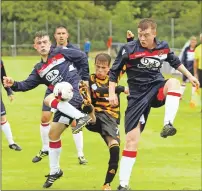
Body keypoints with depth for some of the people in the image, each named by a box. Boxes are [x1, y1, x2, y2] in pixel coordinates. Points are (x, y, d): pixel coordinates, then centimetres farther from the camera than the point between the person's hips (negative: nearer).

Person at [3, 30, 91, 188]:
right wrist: (14, 85, -11)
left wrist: (85, 78, 3)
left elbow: (82, 57, 6)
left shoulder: (61, 52, 3)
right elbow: (27, 85, 9)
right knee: (53, 133, 8)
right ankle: (54, 172, 20)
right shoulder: (39, 69, 18)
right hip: (65, 103, 7)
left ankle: (81, 117, -35)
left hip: (76, 91, -7)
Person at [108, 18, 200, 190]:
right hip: (138, 96, -2)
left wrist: (190, 76, 23)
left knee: (173, 83, -34)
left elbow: (175, 61, 23)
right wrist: (112, 93, -9)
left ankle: (168, 125, -41)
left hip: (157, 89, 2)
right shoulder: (129, 49, -10)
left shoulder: (163, 47, 1)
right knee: (132, 139, -9)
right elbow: (114, 71, -1)